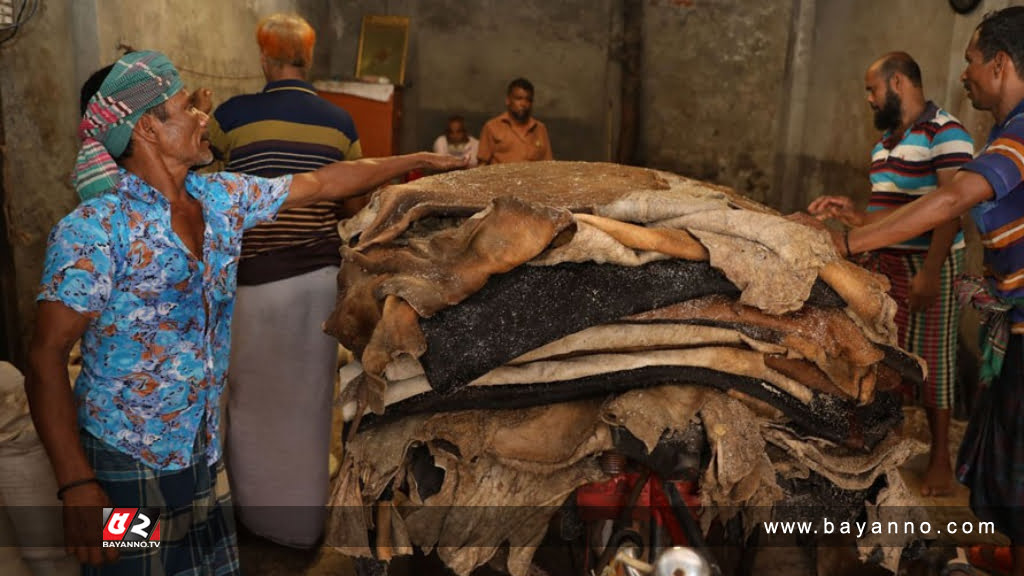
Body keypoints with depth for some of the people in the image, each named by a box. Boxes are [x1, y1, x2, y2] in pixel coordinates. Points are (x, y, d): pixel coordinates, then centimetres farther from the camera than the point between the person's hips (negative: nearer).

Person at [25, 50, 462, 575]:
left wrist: (418, 160, 17)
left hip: (203, 452, 6)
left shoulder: (220, 197, 3)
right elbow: (46, 356, -16)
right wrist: (77, 488, -21)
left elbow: (323, 184, 12)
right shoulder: (94, 229, -16)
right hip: (124, 468, -6)